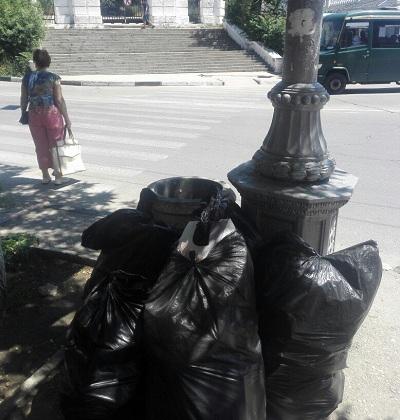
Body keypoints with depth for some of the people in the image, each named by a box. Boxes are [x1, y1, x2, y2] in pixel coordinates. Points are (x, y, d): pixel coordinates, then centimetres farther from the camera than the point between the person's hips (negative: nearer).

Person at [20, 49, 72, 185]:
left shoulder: (27, 77, 2)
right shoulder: (54, 77, -8)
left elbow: (24, 99, 7)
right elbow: (59, 100, -11)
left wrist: (23, 113, 22)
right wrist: (67, 119, -6)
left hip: (34, 115, 3)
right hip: (52, 114, -3)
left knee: (41, 146, 13)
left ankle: (45, 176, 21)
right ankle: (58, 176, 13)